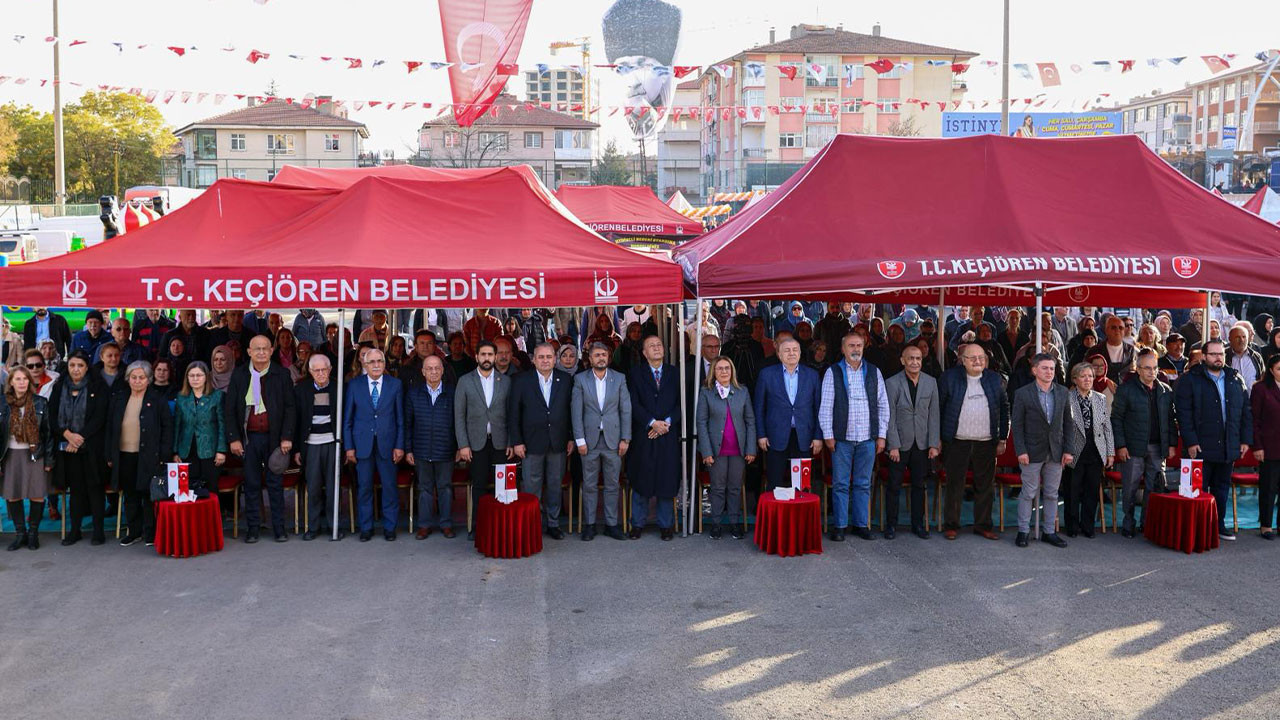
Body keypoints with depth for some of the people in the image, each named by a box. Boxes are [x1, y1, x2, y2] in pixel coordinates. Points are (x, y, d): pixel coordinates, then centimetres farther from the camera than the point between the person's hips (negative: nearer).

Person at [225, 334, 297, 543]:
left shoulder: (281, 375, 1)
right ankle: (252, 528, 13)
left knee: (275, 483, 5)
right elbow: (230, 409, 4)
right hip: (248, 437, 1)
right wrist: (233, 438, -3)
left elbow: (290, 408, 0)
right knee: (251, 484, 6)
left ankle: (279, 527, 12)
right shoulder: (239, 375, 4)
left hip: (274, 437, -1)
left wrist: (286, 437, -8)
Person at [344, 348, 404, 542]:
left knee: (390, 487, 3)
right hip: (363, 444, 0)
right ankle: (366, 527, 17)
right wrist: (349, 446, 0)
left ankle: (389, 527, 15)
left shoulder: (395, 385, 3)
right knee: (364, 487, 6)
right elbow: (347, 418, 5)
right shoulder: (354, 385, 3)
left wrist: (399, 445, -2)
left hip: (387, 444, 0)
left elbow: (400, 418, 4)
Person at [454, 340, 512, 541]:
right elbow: (459, 416, 2)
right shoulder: (465, 381, 4)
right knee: (478, 486, 2)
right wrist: (463, 445, -5)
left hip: (500, 442, 1)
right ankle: (476, 527, 11)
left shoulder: (506, 381, 6)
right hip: (476, 442, -1)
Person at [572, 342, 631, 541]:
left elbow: (625, 410, 3)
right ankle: (589, 524, 13)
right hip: (590, 439, -1)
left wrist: (625, 439, -3)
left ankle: (611, 524, 14)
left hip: (613, 439, 1)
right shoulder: (580, 379, 2)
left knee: (612, 484, 6)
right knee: (589, 485, 5)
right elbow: (576, 411, -1)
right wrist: (580, 440, -7)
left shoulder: (619, 379, 5)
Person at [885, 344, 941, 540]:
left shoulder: (931, 382, 3)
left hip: (922, 443, 3)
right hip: (900, 443, -3)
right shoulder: (892, 383, -7)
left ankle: (918, 524, 20)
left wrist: (934, 444, -1)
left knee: (919, 485, 10)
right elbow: (890, 416, -8)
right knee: (893, 485, 3)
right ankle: (890, 524, 14)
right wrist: (893, 446, -12)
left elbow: (934, 414, 4)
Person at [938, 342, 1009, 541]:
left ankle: (983, 525, 18)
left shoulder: (995, 380, 8)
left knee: (985, 485, 8)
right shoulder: (949, 378, -1)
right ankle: (951, 525, 12)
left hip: (986, 443, 3)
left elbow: (1004, 409, 13)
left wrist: (1002, 439, 8)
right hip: (957, 442, -3)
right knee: (955, 485, 2)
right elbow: (937, 407, 1)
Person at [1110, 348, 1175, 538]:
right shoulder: (1126, 389, -3)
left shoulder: (1166, 391, 9)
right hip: (1133, 448, -3)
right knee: (1130, 488, 2)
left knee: (1155, 488, 5)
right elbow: (1116, 418, -4)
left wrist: (1172, 444, 6)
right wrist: (1120, 445, -9)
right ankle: (1128, 525, 13)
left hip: (1157, 448, 3)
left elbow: (1170, 420, 13)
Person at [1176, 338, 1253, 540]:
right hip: (1201, 447, -5)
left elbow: (1246, 411, 14)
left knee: (1222, 486, 13)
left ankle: (1219, 524, 23)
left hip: (1227, 447, 5)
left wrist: (1246, 440, 7)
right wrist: (1190, 442, -15)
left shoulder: (1235, 379, 12)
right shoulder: (1190, 380, -3)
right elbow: (1183, 412, -9)